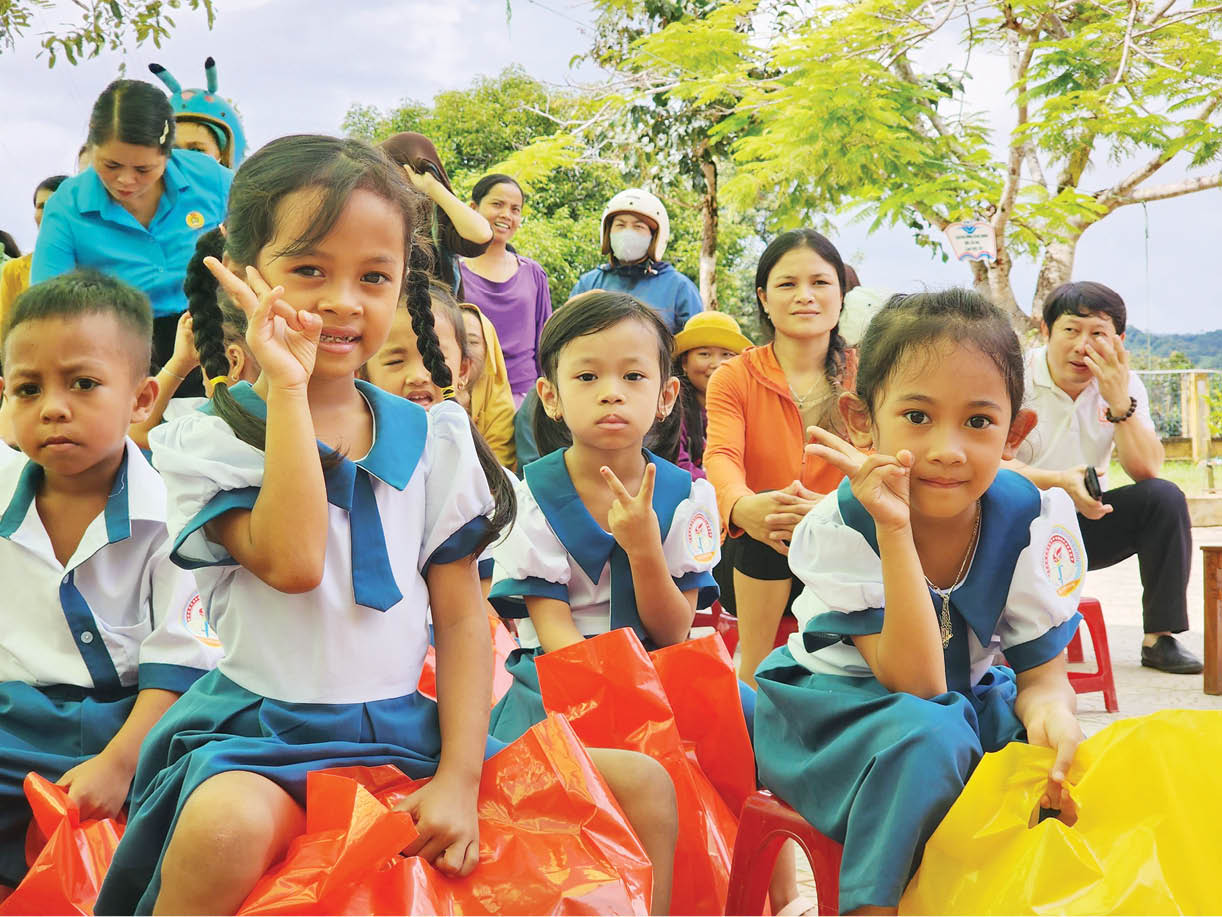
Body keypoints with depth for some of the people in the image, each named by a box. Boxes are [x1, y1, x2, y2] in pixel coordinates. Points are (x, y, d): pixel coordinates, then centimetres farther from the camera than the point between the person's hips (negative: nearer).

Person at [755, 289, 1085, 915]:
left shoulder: (1037, 522, -13)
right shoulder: (842, 525, -21)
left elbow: (1041, 674, -7)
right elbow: (917, 685, -28)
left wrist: (1049, 710, -33)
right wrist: (895, 530, -37)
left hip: (969, 705, 4)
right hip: (838, 710, -3)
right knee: (929, 734, -35)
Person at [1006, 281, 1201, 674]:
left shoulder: (1124, 384, 0)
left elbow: (1147, 471, -10)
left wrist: (1119, 402, -24)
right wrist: (1060, 481, -39)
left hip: (1086, 523, 4)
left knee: (1164, 498, -18)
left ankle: (1160, 638, -13)